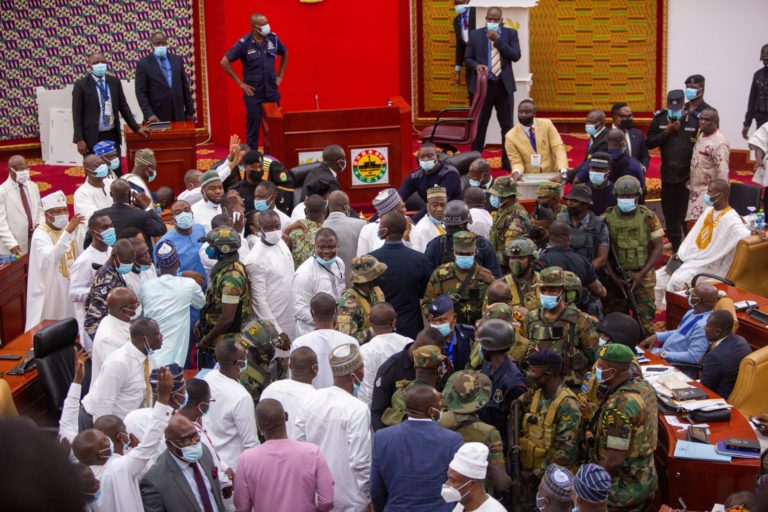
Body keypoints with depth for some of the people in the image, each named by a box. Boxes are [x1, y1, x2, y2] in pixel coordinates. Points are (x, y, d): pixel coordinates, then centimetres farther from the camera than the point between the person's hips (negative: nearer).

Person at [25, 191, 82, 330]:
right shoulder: (40, 234, -21)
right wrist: (68, 232, -48)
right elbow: (50, 259, -41)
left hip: (69, 286, 7)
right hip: (51, 290, -7)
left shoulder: (66, 227, 2)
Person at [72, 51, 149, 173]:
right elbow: (77, 114, -6)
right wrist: (79, 140, -12)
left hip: (112, 136, 3)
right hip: (92, 138, -3)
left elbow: (123, 107, 13)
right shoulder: (81, 84, -6)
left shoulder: (114, 81, 6)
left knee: (116, 174, 6)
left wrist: (136, 128, 8)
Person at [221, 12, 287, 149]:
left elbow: (285, 54, 19)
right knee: (253, 129, 3)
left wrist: (280, 76, 11)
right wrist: (240, 83, -8)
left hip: (273, 92, 3)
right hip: (254, 94, -3)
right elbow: (224, 62, -8)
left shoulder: (273, 38, -1)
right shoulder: (244, 43, -12)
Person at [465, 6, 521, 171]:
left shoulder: (511, 33, 3)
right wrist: (476, 65, -15)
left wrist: (498, 39, -13)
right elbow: (467, 58, 7)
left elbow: (516, 56, -8)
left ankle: (507, 160, 15)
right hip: (483, 85, 0)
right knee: (479, 124, 2)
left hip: (504, 85, 1)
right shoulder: (475, 34, 4)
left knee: (507, 125, 6)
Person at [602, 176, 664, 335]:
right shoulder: (607, 218, 0)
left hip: (642, 278, -2)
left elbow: (658, 247, -3)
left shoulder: (648, 218, -3)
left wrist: (641, 274, -11)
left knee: (644, 321, -5)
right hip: (615, 278, 2)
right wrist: (614, 277, -9)